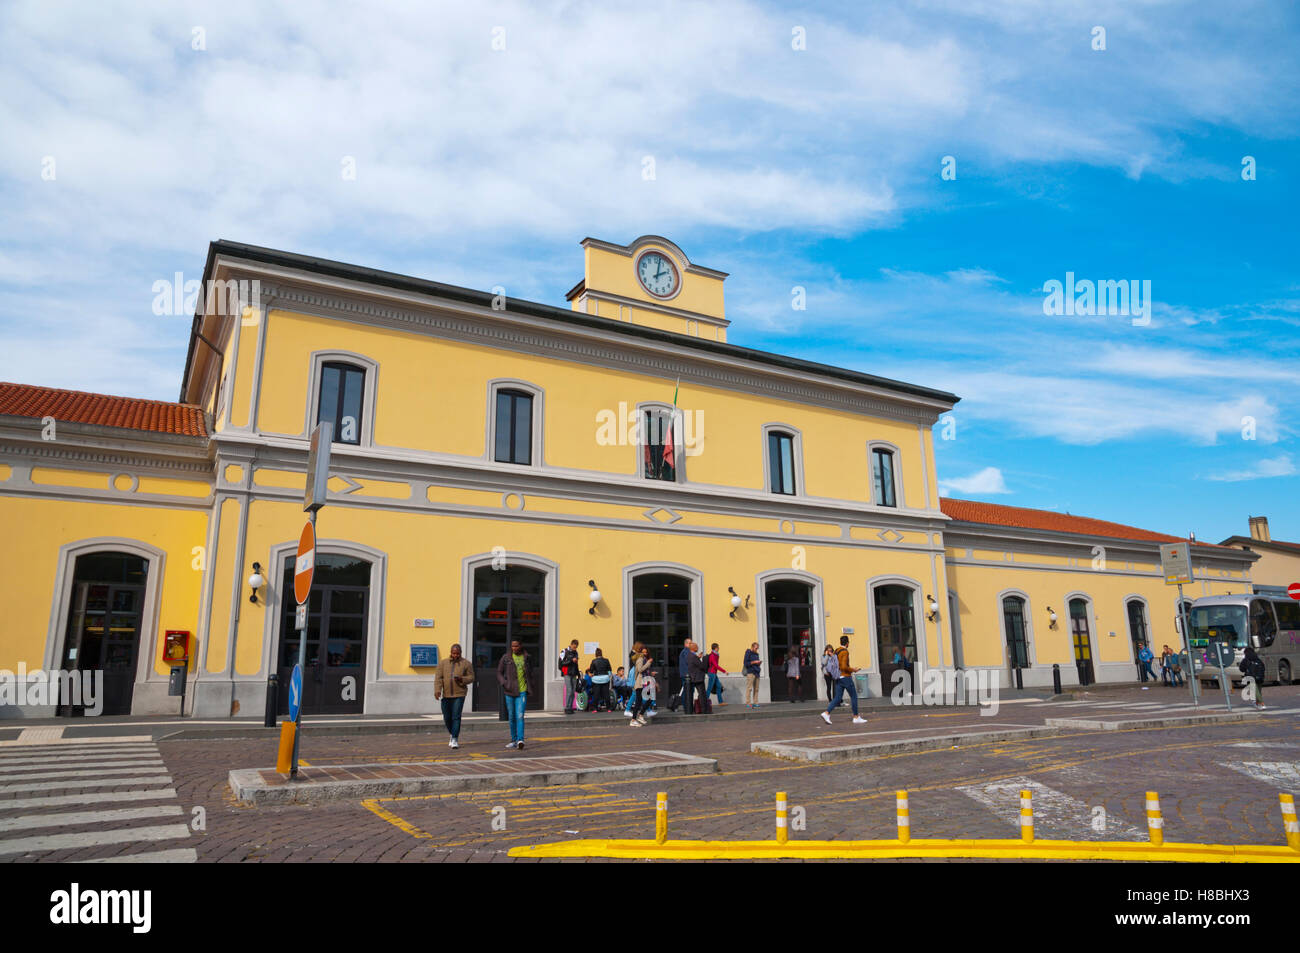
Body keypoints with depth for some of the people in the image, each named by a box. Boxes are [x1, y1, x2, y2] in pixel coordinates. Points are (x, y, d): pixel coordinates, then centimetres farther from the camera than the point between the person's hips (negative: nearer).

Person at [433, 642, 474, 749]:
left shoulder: (466, 663, 2)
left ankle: (455, 740, -5)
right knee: (447, 718, 9)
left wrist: (461, 679, -16)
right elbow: (438, 678, -1)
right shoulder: (443, 663, 6)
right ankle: (452, 734, 32)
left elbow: (471, 677, 3)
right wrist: (437, 690, -14)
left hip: (459, 695, -2)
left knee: (456, 717, -9)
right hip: (446, 695, 3)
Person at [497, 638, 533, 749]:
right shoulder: (506, 657, 2)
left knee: (520, 716, -14)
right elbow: (499, 672, 7)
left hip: (522, 691, -1)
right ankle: (514, 740, 20)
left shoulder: (527, 658, 5)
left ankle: (520, 739, -18)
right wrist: (504, 683, -9)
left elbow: (530, 674, 17)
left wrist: (529, 688, 8)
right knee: (512, 717, 9)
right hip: (509, 691, 1)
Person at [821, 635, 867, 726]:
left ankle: (826, 713, -10)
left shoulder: (836, 651, 13)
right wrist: (852, 669, -7)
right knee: (854, 696, 5)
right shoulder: (845, 651, -14)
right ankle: (856, 717, 10)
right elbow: (844, 666, -23)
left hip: (838, 678, 8)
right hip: (846, 677, -8)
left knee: (837, 698, 5)